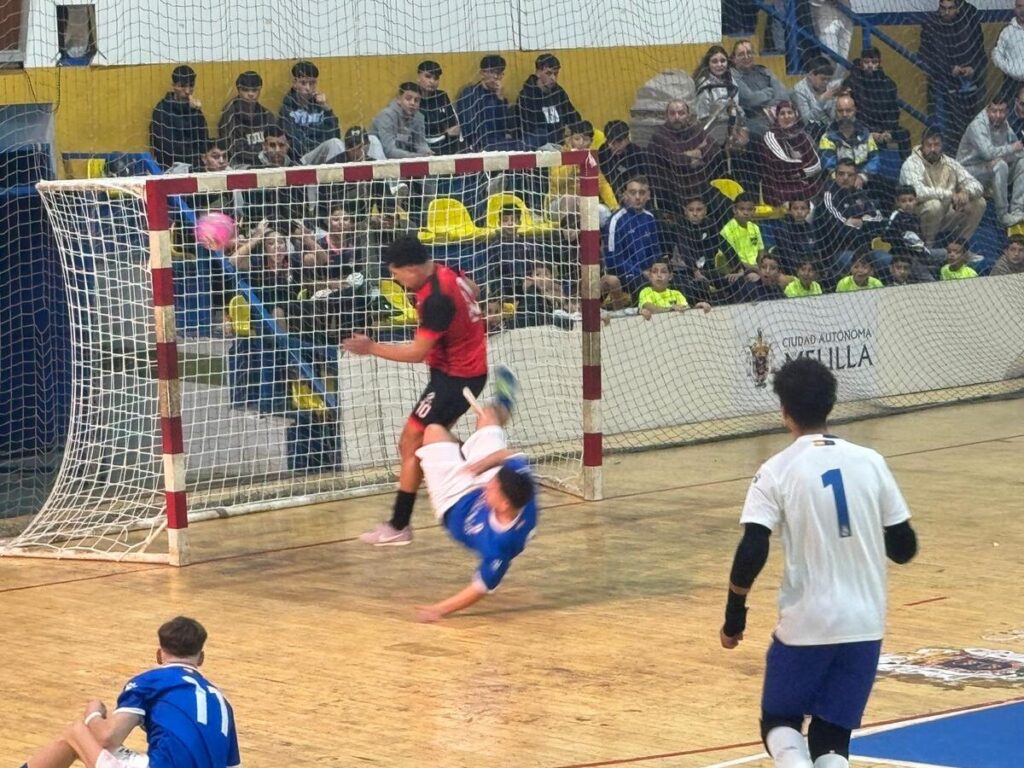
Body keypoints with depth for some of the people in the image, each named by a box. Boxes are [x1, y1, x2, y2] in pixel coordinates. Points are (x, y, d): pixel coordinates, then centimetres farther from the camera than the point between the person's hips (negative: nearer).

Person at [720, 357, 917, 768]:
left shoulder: (777, 472, -7)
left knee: (779, 722, 16)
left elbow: (751, 553, -15)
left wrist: (734, 617, -2)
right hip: (864, 625, 3)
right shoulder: (870, 462, 2)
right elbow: (903, 548, 6)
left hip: (805, 625, -3)